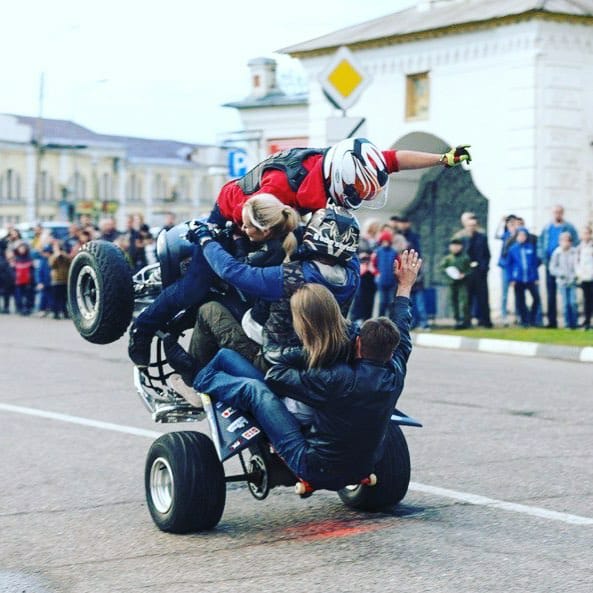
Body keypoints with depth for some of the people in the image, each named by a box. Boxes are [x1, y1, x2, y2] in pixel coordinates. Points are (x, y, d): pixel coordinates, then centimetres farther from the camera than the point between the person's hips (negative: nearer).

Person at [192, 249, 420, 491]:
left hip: (315, 469, -7)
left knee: (253, 388, -5)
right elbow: (401, 338, 12)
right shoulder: (393, 377, -10)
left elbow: (274, 377, -19)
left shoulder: (337, 380, -29)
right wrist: (405, 286, 25)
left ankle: (200, 381, 22)